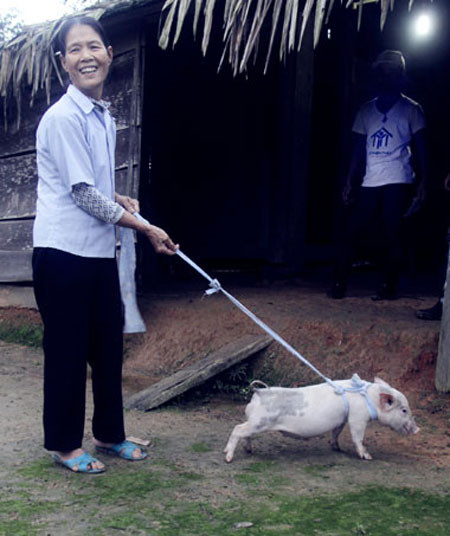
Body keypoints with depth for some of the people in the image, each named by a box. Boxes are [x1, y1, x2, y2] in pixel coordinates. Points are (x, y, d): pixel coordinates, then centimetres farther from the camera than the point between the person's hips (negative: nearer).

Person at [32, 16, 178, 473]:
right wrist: (145, 229, -10)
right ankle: (64, 445, 19)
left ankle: (109, 434, 30)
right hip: (63, 251, -8)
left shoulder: (103, 117, 12)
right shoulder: (63, 117, -15)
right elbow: (82, 193, -17)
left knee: (109, 346, 15)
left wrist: (121, 199, 5)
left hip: (99, 251, 8)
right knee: (67, 350, 3)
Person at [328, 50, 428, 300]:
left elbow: (421, 149, 1)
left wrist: (423, 183, -8)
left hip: (398, 183, -3)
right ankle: (339, 284, 3)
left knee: (392, 235, -3)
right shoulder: (366, 110, 13)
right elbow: (358, 150, 13)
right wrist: (350, 183, 7)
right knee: (352, 232, -2)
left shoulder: (411, 109, 3)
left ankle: (389, 287, 6)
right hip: (369, 183, 4)